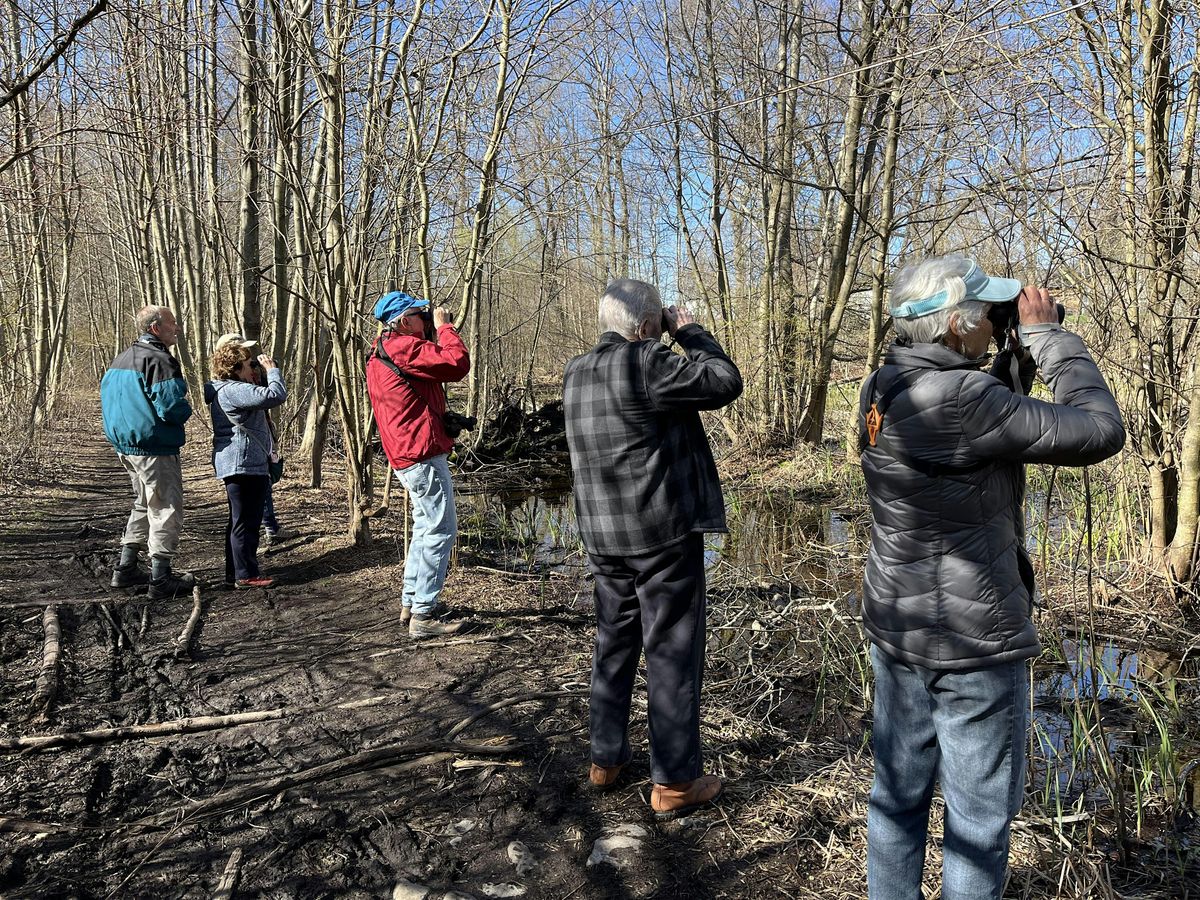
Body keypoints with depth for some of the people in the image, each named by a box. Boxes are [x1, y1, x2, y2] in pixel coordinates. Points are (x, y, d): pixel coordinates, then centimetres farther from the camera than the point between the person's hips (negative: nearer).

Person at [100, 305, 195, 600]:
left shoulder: (120, 360, 14)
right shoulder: (160, 360, -17)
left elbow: (109, 399, 19)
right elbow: (172, 407, -25)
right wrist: (186, 411, -4)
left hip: (127, 446, 10)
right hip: (156, 449, -10)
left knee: (143, 506, 22)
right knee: (166, 511, -1)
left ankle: (125, 570, 27)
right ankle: (160, 580, 2)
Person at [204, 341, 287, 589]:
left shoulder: (225, 389, 15)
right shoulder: (234, 391, -19)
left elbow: (260, 395, 27)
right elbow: (275, 395, -27)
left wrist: (259, 377, 13)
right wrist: (272, 370, -11)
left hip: (237, 465, 11)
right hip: (244, 464, -11)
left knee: (239, 521, 17)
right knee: (246, 522, -4)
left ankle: (235, 573, 25)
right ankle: (246, 575, 2)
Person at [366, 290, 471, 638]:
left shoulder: (380, 354, 16)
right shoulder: (405, 347, -16)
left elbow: (429, 364, 22)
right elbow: (458, 363, -22)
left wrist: (433, 334, 13)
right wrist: (444, 326, -8)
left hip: (407, 456, 11)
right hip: (423, 455, -11)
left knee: (426, 528, 21)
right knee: (441, 530, -7)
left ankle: (411, 603, 28)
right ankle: (423, 616, -4)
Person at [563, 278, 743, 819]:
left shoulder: (575, 375, 6)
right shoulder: (645, 363, -18)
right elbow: (724, 381, -14)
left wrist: (673, 339, 14)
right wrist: (689, 331, 0)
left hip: (604, 538, 8)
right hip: (664, 535, -7)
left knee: (613, 646, 19)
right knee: (672, 654, 2)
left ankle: (606, 758, 30)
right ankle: (674, 782, 11)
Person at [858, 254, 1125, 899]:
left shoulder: (885, 386, 1)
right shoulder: (960, 399, -25)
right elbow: (1099, 431, -17)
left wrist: (1018, 358, 6)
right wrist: (1047, 334, -8)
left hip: (896, 629, 8)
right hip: (971, 642, -8)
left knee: (898, 791, 20)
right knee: (979, 811, 11)